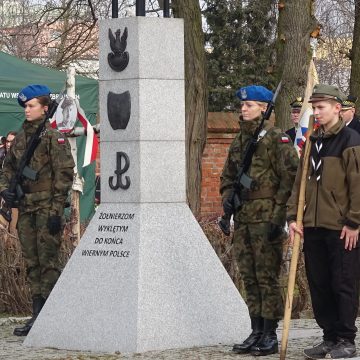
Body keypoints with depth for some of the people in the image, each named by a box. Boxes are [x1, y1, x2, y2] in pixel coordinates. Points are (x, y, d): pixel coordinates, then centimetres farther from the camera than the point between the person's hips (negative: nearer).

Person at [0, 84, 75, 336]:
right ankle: (38, 315, 14)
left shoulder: (54, 137, -7)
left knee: (48, 261, -7)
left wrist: (56, 210, -15)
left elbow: (64, 174, -11)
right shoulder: (20, 138, 13)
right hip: (26, 208, 7)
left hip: (47, 207, -7)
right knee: (32, 263, 9)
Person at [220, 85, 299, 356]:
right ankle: (256, 332, 17)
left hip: (266, 219, -8)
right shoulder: (240, 140, 16)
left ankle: (270, 336, 0)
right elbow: (228, 176, 28)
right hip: (243, 219, 8)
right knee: (249, 278, 10)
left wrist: (279, 216, -15)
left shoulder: (277, 138, -7)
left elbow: (290, 178, -12)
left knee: (267, 277, -5)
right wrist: (227, 197, 7)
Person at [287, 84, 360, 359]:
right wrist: (293, 216, 8)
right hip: (313, 227, 7)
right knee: (319, 285, 10)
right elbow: (300, 181, 17)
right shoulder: (313, 142, 14)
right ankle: (330, 337, 19)